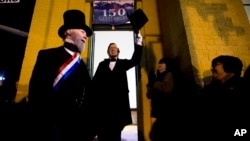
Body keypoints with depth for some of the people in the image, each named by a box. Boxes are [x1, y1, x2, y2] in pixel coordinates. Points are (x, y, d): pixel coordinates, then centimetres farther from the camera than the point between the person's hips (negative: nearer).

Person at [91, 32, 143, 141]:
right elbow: (95, 81, 4)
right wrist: (94, 96, -10)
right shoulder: (102, 64, 14)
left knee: (116, 130, 8)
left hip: (118, 100, 0)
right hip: (103, 100, 1)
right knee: (103, 130, 7)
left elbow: (135, 61, -6)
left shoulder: (123, 63, 13)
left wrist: (138, 44, -16)